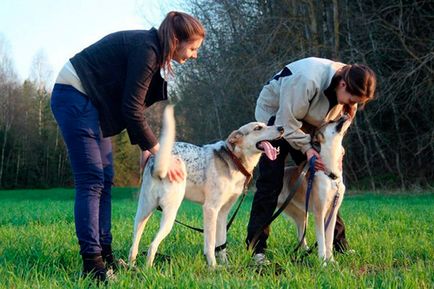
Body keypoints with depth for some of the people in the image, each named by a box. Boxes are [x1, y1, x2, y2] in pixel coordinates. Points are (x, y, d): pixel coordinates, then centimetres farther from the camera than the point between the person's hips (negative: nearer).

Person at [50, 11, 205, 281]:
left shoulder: (150, 47, 8)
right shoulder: (146, 49, -21)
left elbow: (133, 104, 14)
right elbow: (132, 109, -21)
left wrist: (144, 148, 12)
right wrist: (159, 152, -14)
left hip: (91, 101, 10)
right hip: (73, 97, -10)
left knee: (105, 180, 6)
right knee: (91, 180, -13)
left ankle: (105, 254, 8)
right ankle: (92, 263, -13)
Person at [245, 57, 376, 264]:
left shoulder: (349, 90, -15)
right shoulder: (308, 80, -38)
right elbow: (287, 121, -30)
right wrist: (306, 148, -31)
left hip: (306, 125, 7)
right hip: (275, 117, -7)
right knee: (270, 183, -13)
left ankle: (338, 242, 12)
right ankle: (256, 248, -12)